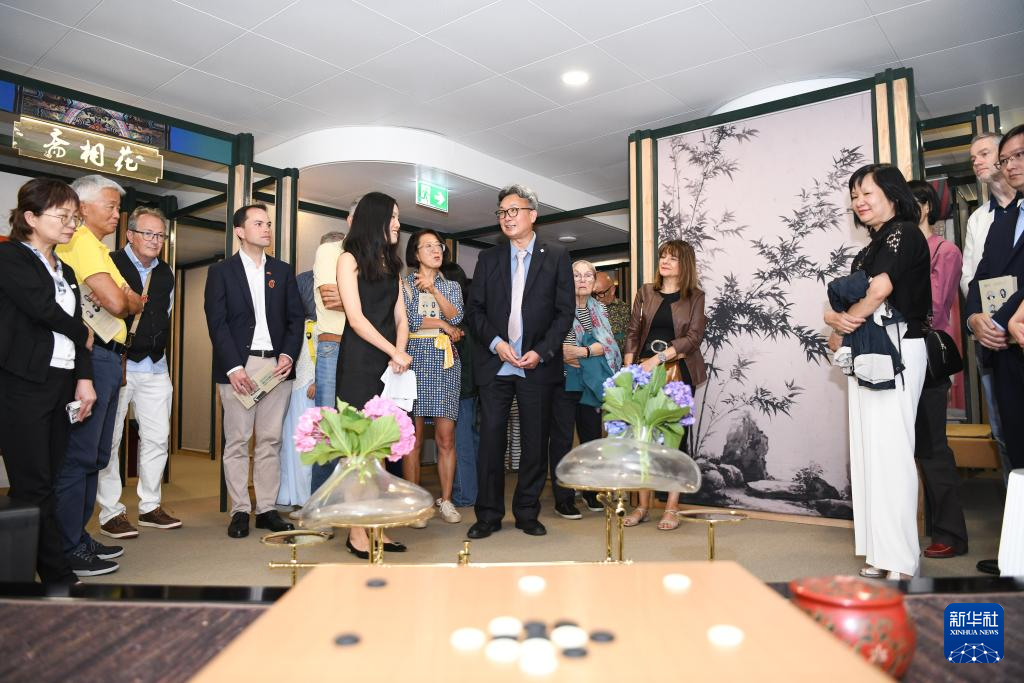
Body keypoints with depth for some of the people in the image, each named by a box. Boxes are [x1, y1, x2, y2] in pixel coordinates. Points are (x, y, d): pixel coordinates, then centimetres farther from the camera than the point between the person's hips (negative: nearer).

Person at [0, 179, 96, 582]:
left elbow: (77, 324, 13)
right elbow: (43, 309, -14)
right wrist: (82, 334, 3)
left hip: (61, 384, 7)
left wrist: (84, 378, 2)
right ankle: (58, 573, 0)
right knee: (34, 485, -3)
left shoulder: (66, 271, 19)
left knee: (45, 484, 7)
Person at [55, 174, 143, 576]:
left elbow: (135, 303, 18)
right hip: (90, 355, -10)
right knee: (78, 456, -4)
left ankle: (78, 536, 26)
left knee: (94, 455, 15)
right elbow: (117, 302, -20)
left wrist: (125, 301, -4)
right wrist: (130, 301, 1)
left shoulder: (97, 248, 22)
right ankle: (68, 550, 4)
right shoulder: (81, 243, -9)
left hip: (107, 357, 10)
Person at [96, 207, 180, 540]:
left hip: (155, 366, 6)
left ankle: (150, 507, 19)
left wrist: (157, 347, 13)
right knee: (109, 440, 0)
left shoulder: (166, 274, 14)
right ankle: (110, 512, 9)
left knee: (157, 438, 7)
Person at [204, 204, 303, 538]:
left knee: (270, 441, 5)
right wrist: (233, 368, -13)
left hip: (277, 365, 3)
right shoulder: (221, 271, 5)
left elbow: (296, 317, 11)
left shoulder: (283, 271, 14)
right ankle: (239, 511, 9)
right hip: (238, 366, -2)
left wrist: (289, 354, -5)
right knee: (237, 442, 1)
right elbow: (216, 322, -3)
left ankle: (267, 509, 12)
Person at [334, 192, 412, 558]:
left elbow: (400, 317, 12)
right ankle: (356, 531, 1)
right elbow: (356, 318, -9)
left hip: (389, 362, 6)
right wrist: (395, 352, -12)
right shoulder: (350, 259, 0)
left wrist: (400, 353, -6)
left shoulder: (391, 264, 19)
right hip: (359, 361, -6)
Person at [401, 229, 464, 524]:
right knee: (413, 436, -3)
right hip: (415, 359, -3)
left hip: (445, 361, 3)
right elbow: (408, 319, -6)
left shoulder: (452, 286, 19)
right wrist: (444, 324, 0)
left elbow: (457, 316, 1)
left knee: (446, 437, 0)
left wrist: (434, 290, -10)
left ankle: (445, 500, 9)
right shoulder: (404, 284, 9)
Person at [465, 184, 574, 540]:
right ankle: (488, 514, 11)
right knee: (490, 439, 0)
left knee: (535, 442, 5)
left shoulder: (556, 256, 4)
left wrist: (541, 351, -11)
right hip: (495, 363, 1)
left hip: (538, 364, -1)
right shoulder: (488, 258, 9)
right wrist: (496, 343, -9)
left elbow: (565, 311, 0)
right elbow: (474, 308, 6)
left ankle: (527, 513, 18)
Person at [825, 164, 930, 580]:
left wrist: (843, 323, -4)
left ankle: (900, 563, -4)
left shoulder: (903, 233, -4)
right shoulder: (871, 249, 21)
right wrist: (837, 320, -5)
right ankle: (882, 556, 14)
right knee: (870, 452, 7)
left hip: (895, 348, -9)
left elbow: (880, 289, -17)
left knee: (891, 450, -10)